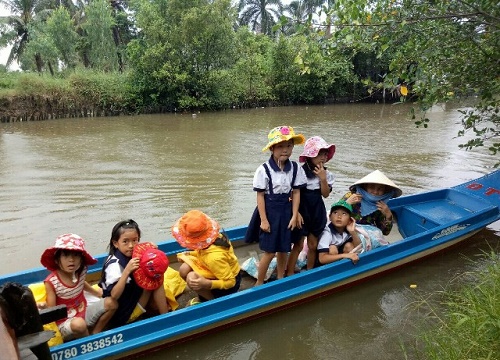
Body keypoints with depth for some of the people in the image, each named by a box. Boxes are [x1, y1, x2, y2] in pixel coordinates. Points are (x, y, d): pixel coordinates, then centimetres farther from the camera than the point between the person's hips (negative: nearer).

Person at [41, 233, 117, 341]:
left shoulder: (81, 272, -9)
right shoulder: (51, 282, -23)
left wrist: (97, 293, 24)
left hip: (84, 312, 6)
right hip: (65, 322, -5)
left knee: (111, 303, -8)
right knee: (79, 324, -38)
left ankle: (94, 334, 4)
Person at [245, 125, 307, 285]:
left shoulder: (295, 168, -4)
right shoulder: (264, 170, -15)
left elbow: (296, 193, 1)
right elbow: (260, 195, -11)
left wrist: (294, 216, -2)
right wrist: (263, 220, -11)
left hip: (286, 212, 4)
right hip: (269, 212, -4)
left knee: (283, 249, 14)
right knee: (270, 251, 2)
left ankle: (280, 279, 35)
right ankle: (259, 282, 22)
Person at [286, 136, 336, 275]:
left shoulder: (326, 174, 0)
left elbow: (326, 194, -6)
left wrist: (323, 178, -16)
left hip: (317, 212, 4)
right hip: (302, 212, -4)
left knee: (313, 245, 14)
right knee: (298, 245, 1)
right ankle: (290, 273, 14)